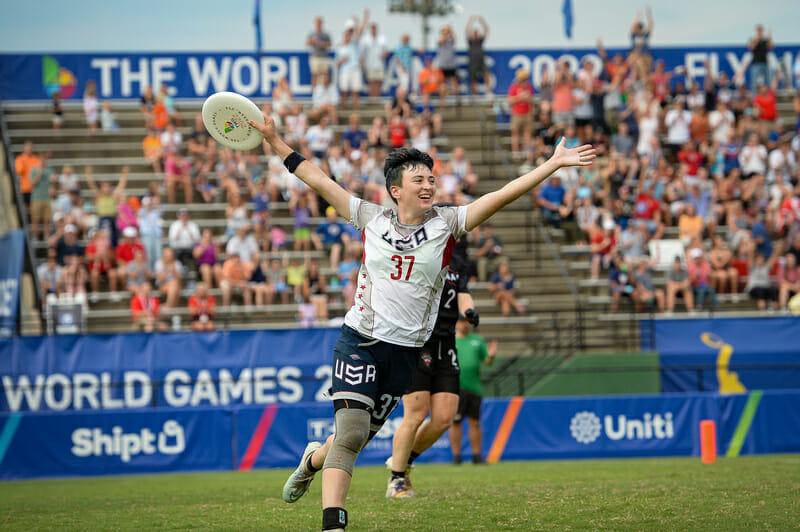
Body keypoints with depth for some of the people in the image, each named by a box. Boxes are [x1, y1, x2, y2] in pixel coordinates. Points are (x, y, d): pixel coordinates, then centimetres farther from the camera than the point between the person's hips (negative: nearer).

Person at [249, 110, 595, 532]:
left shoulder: (446, 224, 1)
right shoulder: (371, 219, 2)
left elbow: (502, 195, -7)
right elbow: (318, 181, 9)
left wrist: (553, 163, -14)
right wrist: (276, 143, 10)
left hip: (405, 350, 2)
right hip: (359, 341, -2)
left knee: (360, 435, 13)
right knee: (350, 432, -16)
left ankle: (314, 459, 45)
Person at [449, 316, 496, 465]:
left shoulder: (478, 340, 16)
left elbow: (487, 362, 13)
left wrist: (491, 355, -7)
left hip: (474, 387, 3)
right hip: (455, 388, -3)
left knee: (475, 423, 4)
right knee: (455, 423, -3)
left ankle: (477, 455, 9)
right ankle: (456, 456, 2)